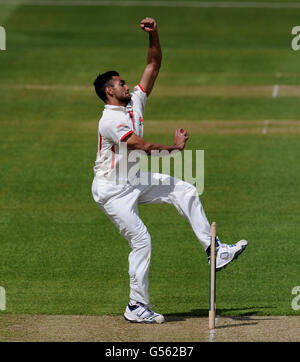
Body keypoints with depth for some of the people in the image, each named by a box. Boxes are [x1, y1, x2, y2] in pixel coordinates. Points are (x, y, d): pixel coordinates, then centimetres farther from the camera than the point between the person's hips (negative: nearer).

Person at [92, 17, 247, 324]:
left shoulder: (134, 103, 2)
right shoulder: (110, 120, -23)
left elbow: (153, 65, 1)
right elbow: (144, 146, -28)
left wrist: (153, 35, -12)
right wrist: (175, 147, -17)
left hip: (135, 181, 9)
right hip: (112, 191, -9)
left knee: (185, 191, -3)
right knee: (141, 240, -11)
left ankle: (215, 251, -3)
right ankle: (136, 307, -2)